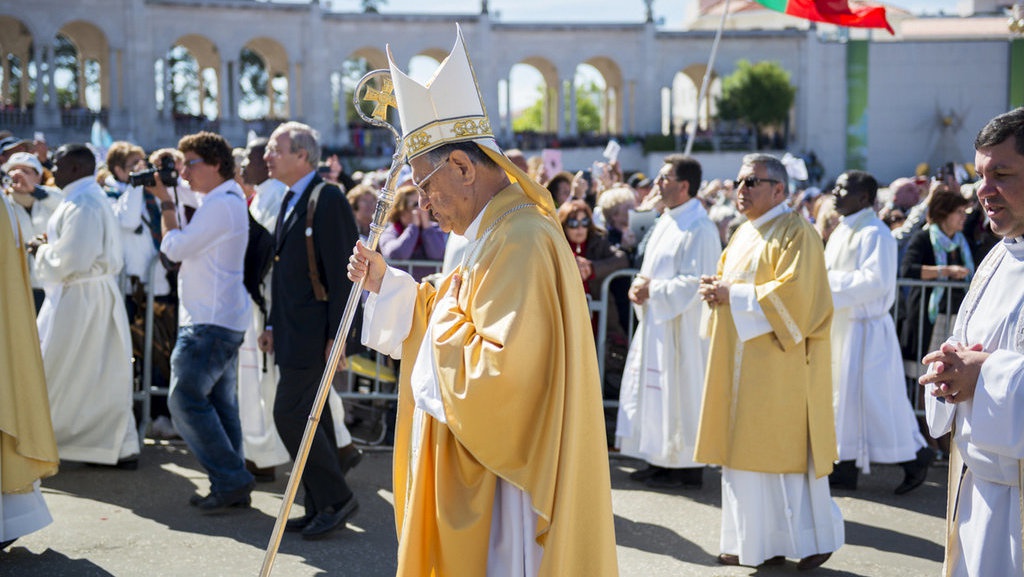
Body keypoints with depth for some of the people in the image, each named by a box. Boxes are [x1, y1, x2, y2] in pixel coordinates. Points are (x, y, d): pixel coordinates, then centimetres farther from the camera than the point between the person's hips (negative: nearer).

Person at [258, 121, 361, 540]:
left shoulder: (328, 199, -14)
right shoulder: (290, 201, 16)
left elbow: (342, 272, -18)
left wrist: (336, 335, -21)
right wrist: (273, 324, 17)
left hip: (315, 331, -10)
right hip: (293, 332, 10)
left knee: (291, 414, -10)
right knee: (311, 416, 13)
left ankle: (336, 497, 3)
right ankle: (321, 508, 21)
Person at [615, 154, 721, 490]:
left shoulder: (699, 229, -16)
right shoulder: (667, 221, 13)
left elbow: (694, 283, -22)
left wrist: (651, 290, -16)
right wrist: (640, 284, 1)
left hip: (682, 325, -9)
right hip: (657, 322, 9)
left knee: (679, 390, -3)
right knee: (656, 387, 12)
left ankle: (688, 468, 7)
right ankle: (663, 461, 21)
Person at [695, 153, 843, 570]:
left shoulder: (796, 234, -10)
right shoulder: (744, 234, 17)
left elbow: (793, 292, -21)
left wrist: (733, 295, -18)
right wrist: (716, 289, 0)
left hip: (780, 364, -8)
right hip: (741, 362, 8)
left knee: (784, 450, -4)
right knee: (744, 449, 8)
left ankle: (812, 538, 10)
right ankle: (753, 541, 16)